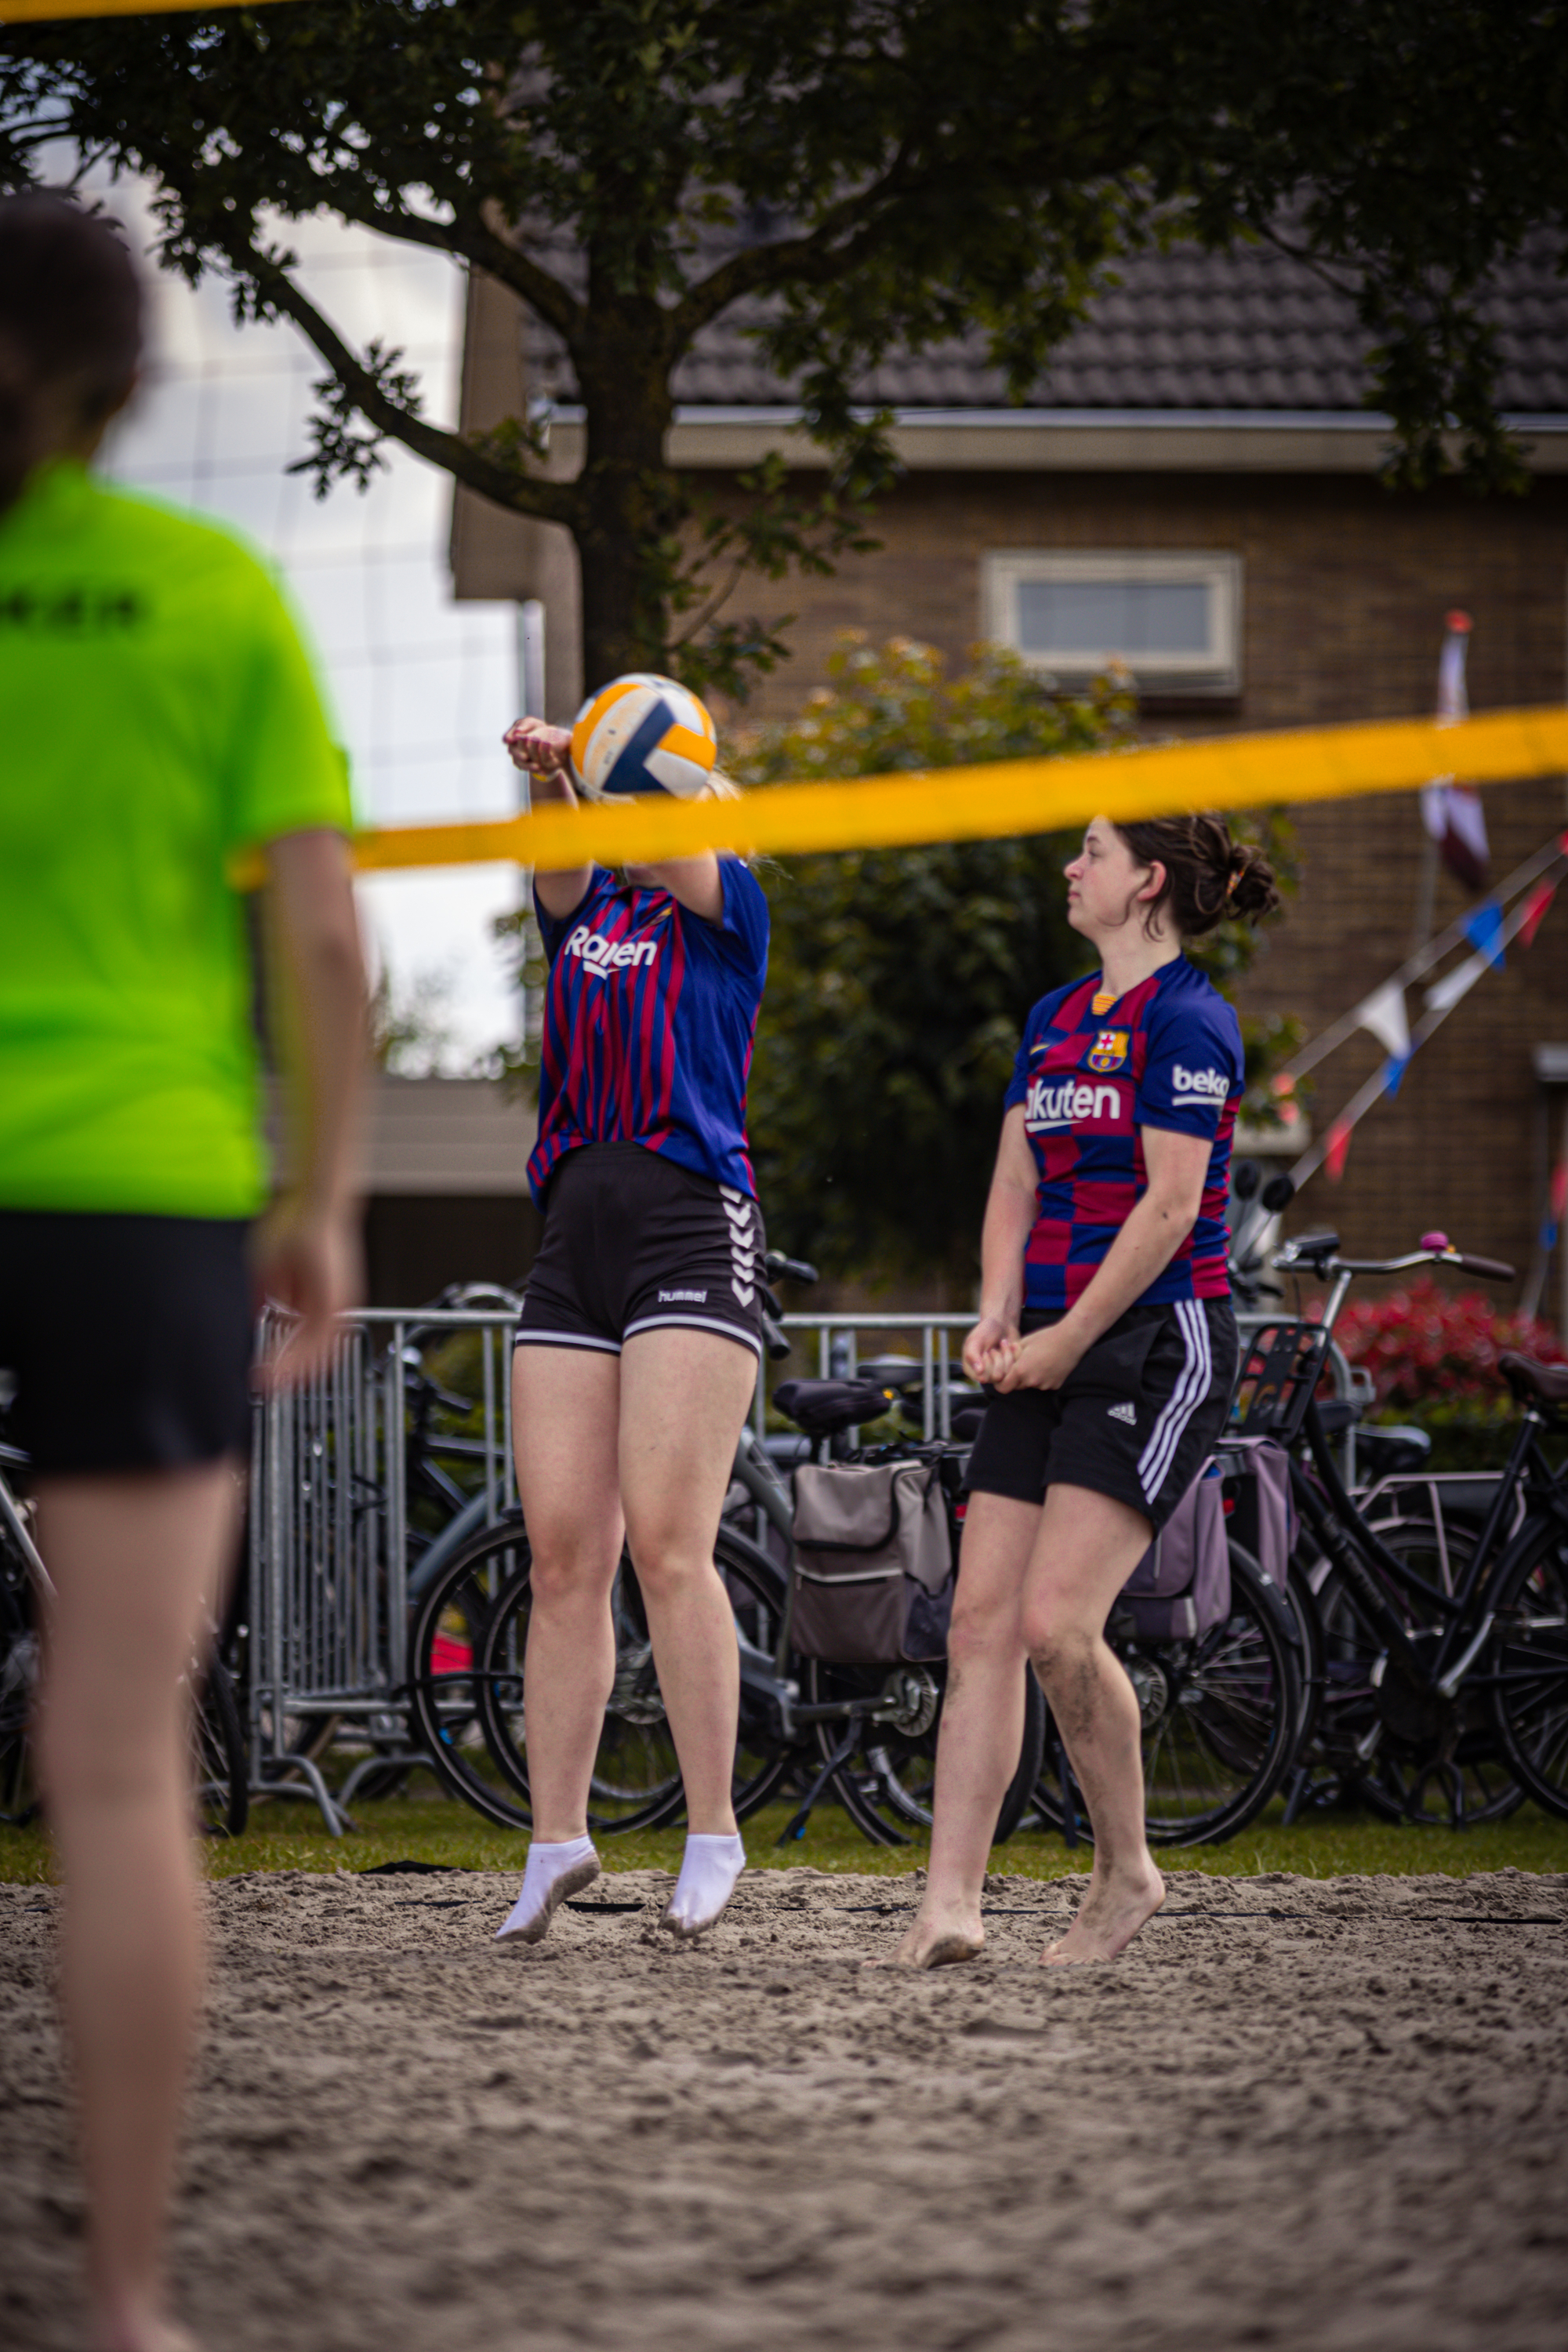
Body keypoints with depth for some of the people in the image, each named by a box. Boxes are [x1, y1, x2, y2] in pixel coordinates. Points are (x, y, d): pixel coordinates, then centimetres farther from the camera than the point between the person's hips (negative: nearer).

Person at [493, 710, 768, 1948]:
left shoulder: (729, 904, 7)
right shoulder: (585, 911, 19)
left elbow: (664, 856, -12)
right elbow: (564, 864, -2)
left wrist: (592, 764, -30)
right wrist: (549, 781, -23)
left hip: (694, 1231, -5)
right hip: (575, 1241, 5)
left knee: (666, 1541, -14)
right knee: (563, 1555, 1)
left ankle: (715, 1832, -8)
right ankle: (558, 1838, 5)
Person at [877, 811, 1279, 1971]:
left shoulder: (1189, 1021, -9)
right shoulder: (1055, 1019, 17)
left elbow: (1171, 1204, -14)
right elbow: (1016, 1183, 16)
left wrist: (1068, 1340, -12)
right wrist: (998, 1315, 0)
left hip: (1157, 1344, -8)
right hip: (1051, 1355, 8)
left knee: (1057, 1623, -17)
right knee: (981, 1625, -3)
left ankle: (1127, 1870, 2)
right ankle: (951, 1906, -7)